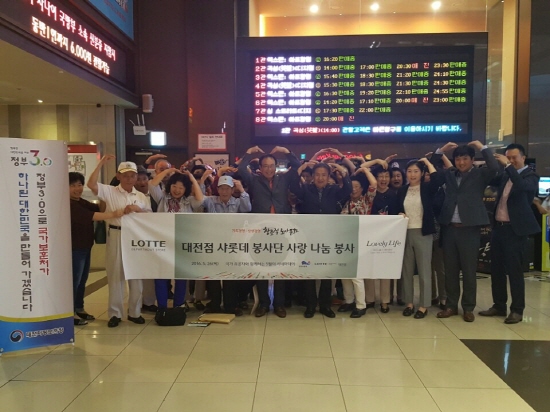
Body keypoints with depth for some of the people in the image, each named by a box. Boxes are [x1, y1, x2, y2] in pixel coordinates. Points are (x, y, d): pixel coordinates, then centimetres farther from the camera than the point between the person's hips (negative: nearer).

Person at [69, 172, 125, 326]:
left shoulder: (81, 202, 13)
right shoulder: (68, 205, -19)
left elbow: (98, 207, 6)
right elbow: (90, 216, -28)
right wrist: (113, 214, -32)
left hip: (85, 246, 9)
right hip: (74, 248, -9)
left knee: (83, 279, 16)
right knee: (74, 280, -1)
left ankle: (79, 308, 29)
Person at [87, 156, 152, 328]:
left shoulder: (141, 196, 11)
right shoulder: (110, 191, 1)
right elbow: (91, 184, -15)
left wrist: (137, 209, -11)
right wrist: (101, 163, -15)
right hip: (116, 236, -3)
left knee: (136, 275, 9)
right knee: (115, 275, 5)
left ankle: (134, 312, 21)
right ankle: (115, 313, 16)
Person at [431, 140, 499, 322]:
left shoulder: (480, 174, 2)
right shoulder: (449, 174, 12)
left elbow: (495, 168, -15)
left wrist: (482, 147, -6)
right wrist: (441, 150, 7)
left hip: (469, 228, -3)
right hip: (449, 228, 3)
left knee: (469, 270, 4)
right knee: (450, 269, 10)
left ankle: (468, 308, 17)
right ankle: (451, 305, 21)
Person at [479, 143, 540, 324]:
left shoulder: (530, 176, -5)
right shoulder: (505, 175, 15)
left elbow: (522, 186, -26)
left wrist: (508, 166, -24)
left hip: (515, 229, -6)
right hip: (498, 227, 7)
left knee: (514, 270, -2)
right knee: (496, 268, 10)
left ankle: (517, 310, 9)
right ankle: (499, 305, 21)